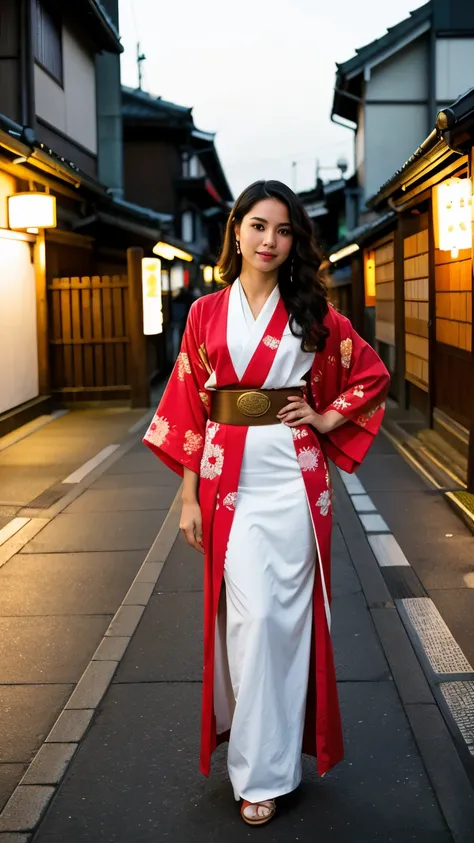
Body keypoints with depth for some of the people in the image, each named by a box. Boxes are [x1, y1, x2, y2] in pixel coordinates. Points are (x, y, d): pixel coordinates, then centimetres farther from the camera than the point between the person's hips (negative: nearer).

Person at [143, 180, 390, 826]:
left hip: (292, 475, 0)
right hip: (228, 476, 0)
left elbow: (373, 374, 14)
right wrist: (190, 496, 2)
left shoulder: (313, 312, 5)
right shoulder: (206, 314, 6)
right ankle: (262, 766, 15)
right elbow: (189, 408, 5)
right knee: (249, 613, -2)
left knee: (282, 612, 1)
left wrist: (330, 419, 1)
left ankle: (263, 768, 16)